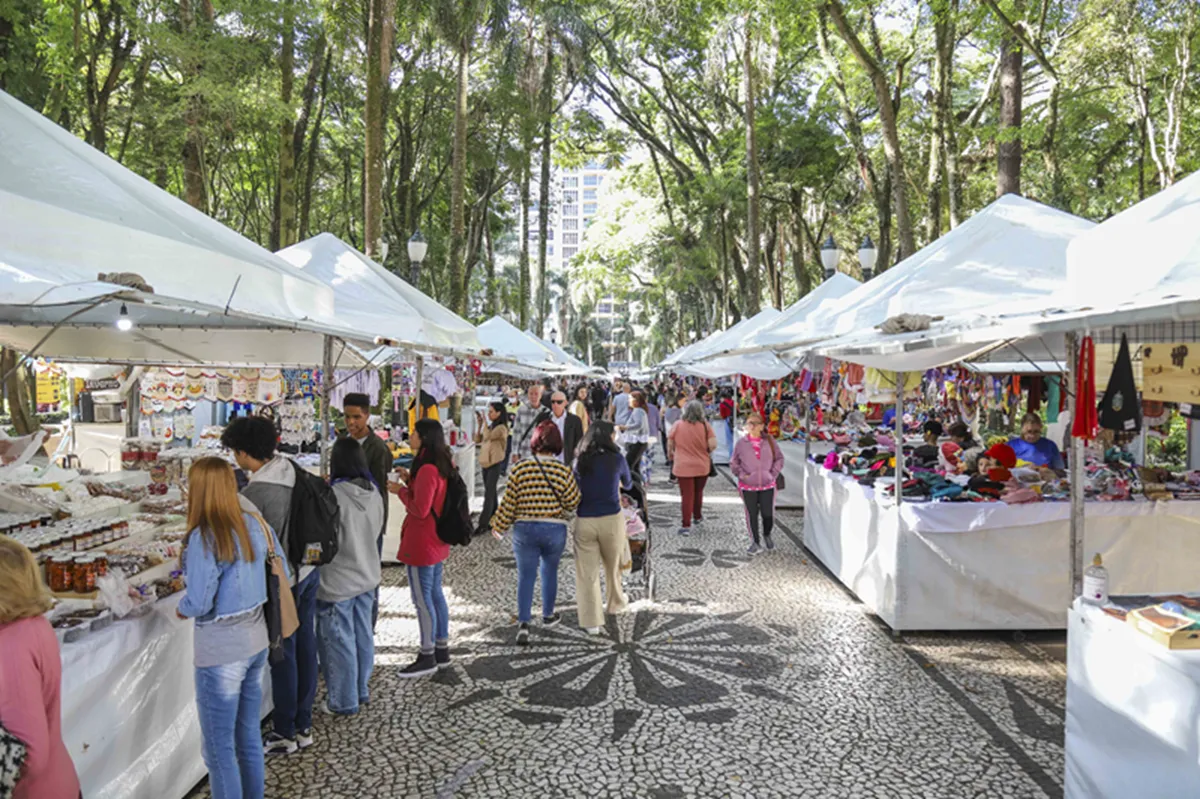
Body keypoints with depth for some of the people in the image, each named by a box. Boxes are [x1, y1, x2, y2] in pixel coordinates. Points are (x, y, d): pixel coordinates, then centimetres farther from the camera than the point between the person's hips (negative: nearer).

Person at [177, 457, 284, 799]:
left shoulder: (204, 538, -21)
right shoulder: (256, 524, -1)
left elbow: (199, 603, -21)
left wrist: (181, 609, 0)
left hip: (220, 651, -7)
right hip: (256, 642, 7)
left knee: (219, 749, 8)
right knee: (249, 737, 21)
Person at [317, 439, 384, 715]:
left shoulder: (334, 496, -24)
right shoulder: (374, 493, -3)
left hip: (338, 583, -7)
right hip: (367, 577, 7)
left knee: (339, 642, 7)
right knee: (363, 635, 19)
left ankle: (344, 702, 19)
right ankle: (361, 691, 34)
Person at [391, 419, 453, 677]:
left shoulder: (427, 470, -23)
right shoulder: (442, 465, 9)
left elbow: (420, 509, -23)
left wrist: (401, 490, -10)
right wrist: (410, 481, 7)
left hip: (421, 543, -10)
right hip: (437, 541, 10)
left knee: (422, 599, 0)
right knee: (435, 593, 17)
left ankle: (427, 657, 9)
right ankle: (442, 651, 27)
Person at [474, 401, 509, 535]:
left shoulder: (501, 428, -12)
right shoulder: (490, 427, 13)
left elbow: (488, 436, -24)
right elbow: (477, 440, 11)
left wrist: (485, 422, -13)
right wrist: (479, 425, 2)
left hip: (495, 464, -8)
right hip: (485, 463, 8)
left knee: (488, 494, -9)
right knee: (491, 493, 14)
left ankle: (483, 524, -9)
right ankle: (493, 521, 21)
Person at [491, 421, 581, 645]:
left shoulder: (519, 469, -8)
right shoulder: (563, 471, -9)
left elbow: (508, 503, -4)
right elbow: (572, 503, -6)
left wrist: (499, 527, 9)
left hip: (524, 528, 0)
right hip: (555, 530, 0)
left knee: (525, 576, 5)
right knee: (549, 571, 19)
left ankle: (523, 623, -5)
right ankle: (548, 615, 34)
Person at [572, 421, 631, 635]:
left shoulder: (581, 462, 2)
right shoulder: (617, 459, -3)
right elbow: (628, 484, 16)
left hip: (584, 521, 1)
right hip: (612, 519, -1)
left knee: (587, 572, 6)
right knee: (614, 565, 21)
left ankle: (591, 622, 7)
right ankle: (617, 603, 42)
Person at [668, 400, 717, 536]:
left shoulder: (678, 425, -7)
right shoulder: (705, 426, -9)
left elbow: (670, 444, 0)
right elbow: (713, 445, -14)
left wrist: (670, 453, 20)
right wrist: (706, 451, 8)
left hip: (683, 466, -1)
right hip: (702, 466, 1)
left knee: (687, 495, 1)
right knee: (698, 492, 22)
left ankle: (686, 526, -3)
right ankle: (697, 516, 41)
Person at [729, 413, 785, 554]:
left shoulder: (770, 441, -1)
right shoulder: (741, 443, -3)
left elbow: (779, 458, 6)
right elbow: (734, 463, 4)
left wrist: (773, 473, -3)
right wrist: (741, 474, -8)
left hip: (767, 485, 1)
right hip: (747, 486, 0)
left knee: (768, 514, 3)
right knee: (752, 515, 6)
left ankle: (767, 535, 34)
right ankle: (755, 543, 22)